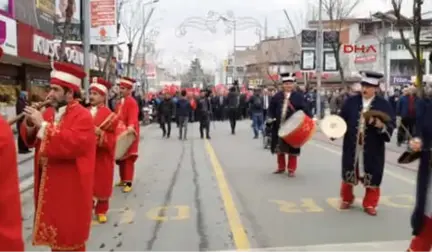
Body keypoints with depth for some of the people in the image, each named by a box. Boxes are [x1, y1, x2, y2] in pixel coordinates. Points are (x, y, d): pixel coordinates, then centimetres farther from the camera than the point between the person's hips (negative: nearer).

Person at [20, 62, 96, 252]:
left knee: (69, 234, 5)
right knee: (54, 231, 19)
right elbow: (32, 141, 13)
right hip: (47, 184, 8)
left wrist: (43, 125, -29)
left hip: (70, 188, -7)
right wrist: (30, 126, -9)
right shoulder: (49, 112, 8)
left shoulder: (82, 116, -16)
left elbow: (71, 145, -32)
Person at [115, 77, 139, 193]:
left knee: (128, 159, -5)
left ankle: (128, 183, -1)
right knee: (120, 158, 14)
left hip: (128, 133, -8)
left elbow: (133, 116, -29)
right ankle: (123, 179, 25)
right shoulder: (120, 102, 13)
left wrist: (131, 126, -46)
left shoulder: (132, 102, -14)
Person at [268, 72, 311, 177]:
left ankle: (291, 169, 15)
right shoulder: (277, 96, 3)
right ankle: (281, 167, 30)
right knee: (279, 148, 14)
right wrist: (273, 117, -9)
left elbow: (305, 110, -6)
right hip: (279, 126, 3)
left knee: (292, 149, 4)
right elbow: (271, 109, 8)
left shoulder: (299, 96, -3)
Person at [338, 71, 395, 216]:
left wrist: (381, 125, -26)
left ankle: (370, 204, 24)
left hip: (373, 148, -1)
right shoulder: (351, 101, 2)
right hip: (352, 146, 2)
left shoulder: (384, 105, -3)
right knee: (348, 173, 13)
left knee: (372, 176, 7)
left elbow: (391, 125, -6)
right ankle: (346, 199, 34)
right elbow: (342, 119, 3)